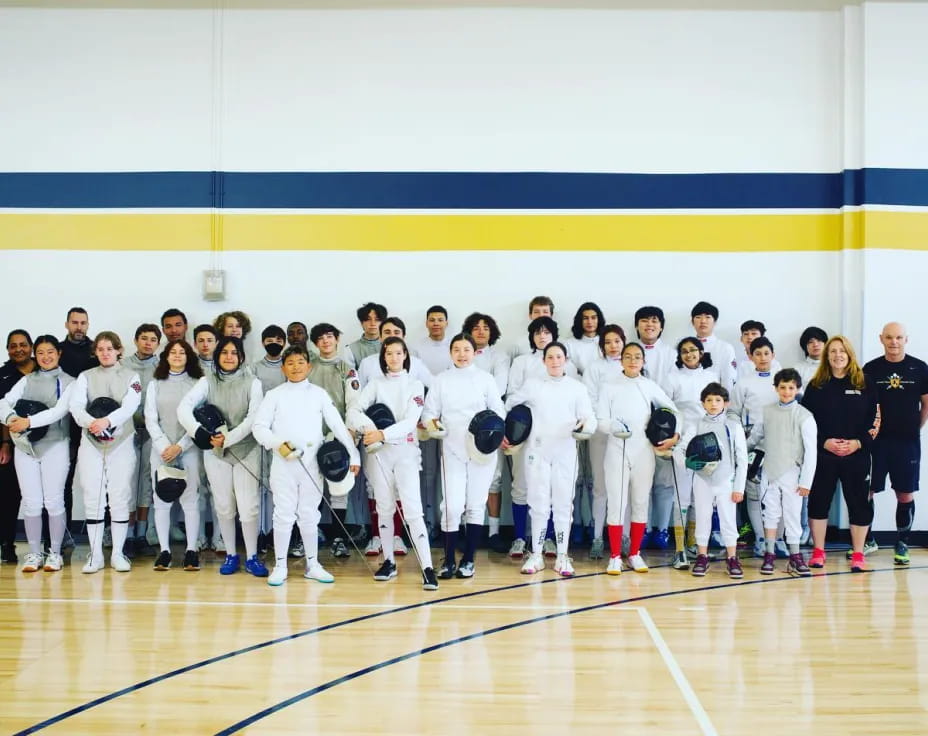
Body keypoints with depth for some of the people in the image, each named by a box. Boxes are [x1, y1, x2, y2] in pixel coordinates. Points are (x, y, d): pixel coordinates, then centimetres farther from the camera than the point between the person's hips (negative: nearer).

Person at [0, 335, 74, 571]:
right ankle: (34, 553, 13)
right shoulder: (27, 380, 13)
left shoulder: (68, 382, 2)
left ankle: (55, 553, 10)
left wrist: (29, 421, -24)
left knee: (53, 501, -1)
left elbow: (60, 410, -13)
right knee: (31, 502, 4)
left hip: (54, 445, -3)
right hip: (25, 446, 3)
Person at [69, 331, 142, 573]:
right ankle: (95, 555, 10)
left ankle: (118, 554, 9)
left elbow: (130, 406, -12)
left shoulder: (131, 377, 4)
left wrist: (107, 420, -30)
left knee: (120, 499, 0)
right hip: (91, 444, 1)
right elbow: (76, 406, -7)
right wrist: (90, 422, -29)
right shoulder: (85, 377, 8)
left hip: (122, 443, -1)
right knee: (93, 499, 2)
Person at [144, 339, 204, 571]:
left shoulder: (198, 384, 4)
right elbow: (150, 420, 5)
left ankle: (191, 550, 2)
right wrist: (164, 446, -8)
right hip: (160, 449, 2)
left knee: (190, 499, -3)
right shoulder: (155, 384, 11)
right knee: (162, 501, 1)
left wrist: (180, 446, -10)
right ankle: (164, 550, 6)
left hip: (189, 449, -2)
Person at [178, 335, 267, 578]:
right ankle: (231, 555, 22)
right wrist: (199, 431, -28)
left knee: (248, 506, -4)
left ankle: (251, 557, 9)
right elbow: (183, 407, -13)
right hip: (215, 452, 2)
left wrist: (229, 438, -21)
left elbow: (253, 418, -12)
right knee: (224, 506, 9)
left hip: (246, 451, -2)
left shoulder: (252, 383, -3)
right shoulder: (207, 382, 0)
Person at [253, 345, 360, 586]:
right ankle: (280, 566, 12)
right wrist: (278, 444, -18)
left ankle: (313, 564, 20)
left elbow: (338, 426, 2)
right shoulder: (274, 395, 3)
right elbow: (259, 426, -2)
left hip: (311, 463, 1)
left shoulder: (319, 394, 5)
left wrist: (353, 455, -5)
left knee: (309, 514, 9)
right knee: (284, 514, 2)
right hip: (283, 463, -1)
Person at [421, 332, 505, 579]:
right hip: (453, 449, 0)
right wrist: (430, 423, -17)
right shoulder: (441, 380, 9)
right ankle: (448, 560, 4)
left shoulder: (485, 379, 7)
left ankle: (468, 560, 14)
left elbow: (498, 411, 6)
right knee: (453, 505, -8)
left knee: (476, 505, 4)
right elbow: (430, 411, 5)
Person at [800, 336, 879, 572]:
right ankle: (818, 552, 15)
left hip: (857, 455, 0)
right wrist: (824, 442, -13)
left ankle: (858, 555, 12)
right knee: (819, 500, 4)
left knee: (858, 502, 2)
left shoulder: (864, 384, 4)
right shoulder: (816, 385, 4)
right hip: (822, 454, 0)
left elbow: (874, 419, 2)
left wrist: (859, 442, -11)